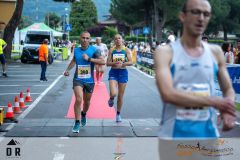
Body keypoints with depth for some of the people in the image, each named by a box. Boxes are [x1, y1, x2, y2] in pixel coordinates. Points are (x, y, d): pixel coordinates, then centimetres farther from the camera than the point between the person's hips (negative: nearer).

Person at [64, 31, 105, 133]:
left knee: (87, 102, 17)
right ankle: (77, 123, -10)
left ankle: (83, 114, 50)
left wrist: (89, 59, -24)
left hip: (89, 80, 0)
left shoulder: (93, 50, -8)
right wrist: (68, 70, 11)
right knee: (78, 99, -20)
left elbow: (103, 62, -20)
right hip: (78, 80, 0)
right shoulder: (76, 50, 2)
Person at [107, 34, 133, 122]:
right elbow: (108, 63, -1)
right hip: (113, 72, 0)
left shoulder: (126, 50, -2)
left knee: (120, 96, 8)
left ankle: (118, 114, 26)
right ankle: (111, 99, 19)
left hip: (123, 72, 0)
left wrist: (122, 63, -24)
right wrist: (114, 63, -21)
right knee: (113, 93, -20)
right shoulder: (112, 50, 1)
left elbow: (131, 62, -8)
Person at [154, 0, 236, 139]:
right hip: (174, 135, -4)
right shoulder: (165, 52, -7)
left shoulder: (215, 52, 6)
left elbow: (228, 90, 14)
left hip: (208, 134, 4)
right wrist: (213, 101, -21)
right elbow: (168, 94, -21)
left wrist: (227, 109, -9)